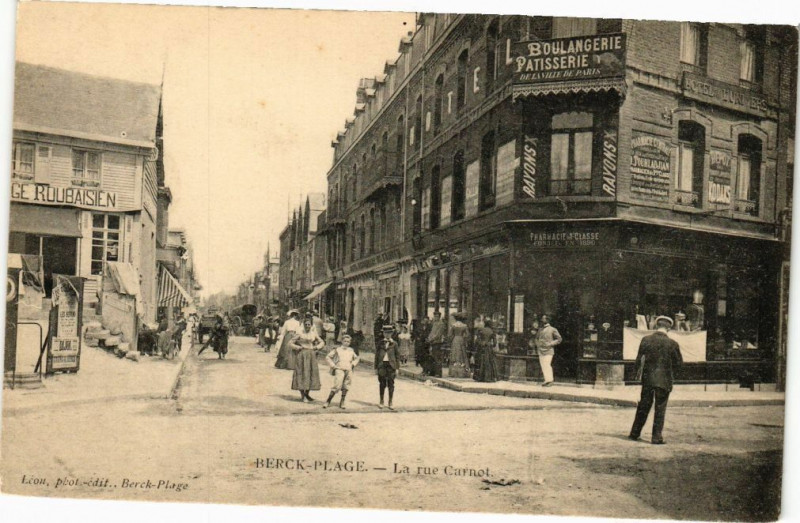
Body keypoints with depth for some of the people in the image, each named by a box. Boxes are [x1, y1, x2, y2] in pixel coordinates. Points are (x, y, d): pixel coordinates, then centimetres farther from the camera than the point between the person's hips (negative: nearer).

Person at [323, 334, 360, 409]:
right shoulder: (337, 349, 5)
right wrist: (333, 365, -1)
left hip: (349, 370, 4)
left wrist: (353, 364, 15)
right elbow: (327, 357, 6)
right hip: (339, 369, -4)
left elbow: (356, 358, 32)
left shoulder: (351, 351, 15)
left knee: (345, 387, 4)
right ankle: (328, 401, -5)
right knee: (337, 386, -14)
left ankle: (342, 403, 14)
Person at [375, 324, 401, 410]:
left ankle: (390, 403, 8)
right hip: (382, 365, 1)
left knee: (391, 384, 1)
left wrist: (397, 368, 2)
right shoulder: (380, 343, 7)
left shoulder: (394, 343, 5)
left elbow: (397, 356, 6)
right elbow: (377, 355, 9)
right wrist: (376, 367, 5)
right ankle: (381, 402, 17)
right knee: (382, 384, 5)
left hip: (391, 365, -1)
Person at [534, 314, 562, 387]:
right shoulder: (540, 330, 14)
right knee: (543, 366, 4)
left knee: (547, 365, -14)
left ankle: (550, 380, -7)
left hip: (548, 351, -6)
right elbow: (537, 338, 30)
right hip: (540, 350, 6)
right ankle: (547, 380, 12)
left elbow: (559, 339, -1)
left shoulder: (552, 329, -2)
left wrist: (550, 344, -10)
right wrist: (538, 345, 12)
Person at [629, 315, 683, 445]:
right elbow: (679, 363, -1)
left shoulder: (646, 340, -6)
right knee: (660, 409, 6)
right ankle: (656, 437, 8)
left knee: (643, 406, 14)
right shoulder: (672, 344, -9)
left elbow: (639, 359, 0)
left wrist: (639, 370, 16)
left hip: (648, 378, 2)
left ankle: (635, 433, 22)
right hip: (664, 380, -2)